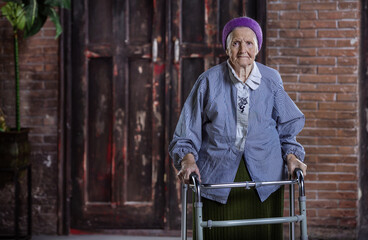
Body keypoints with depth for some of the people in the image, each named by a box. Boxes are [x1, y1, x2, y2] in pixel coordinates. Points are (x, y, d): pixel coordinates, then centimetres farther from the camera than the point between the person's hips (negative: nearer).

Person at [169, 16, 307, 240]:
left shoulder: (271, 80, 8)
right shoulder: (210, 81, 1)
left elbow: (286, 126, 16)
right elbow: (189, 129, 5)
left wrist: (292, 156, 0)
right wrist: (188, 159, -11)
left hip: (263, 177, 2)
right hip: (218, 176, -2)